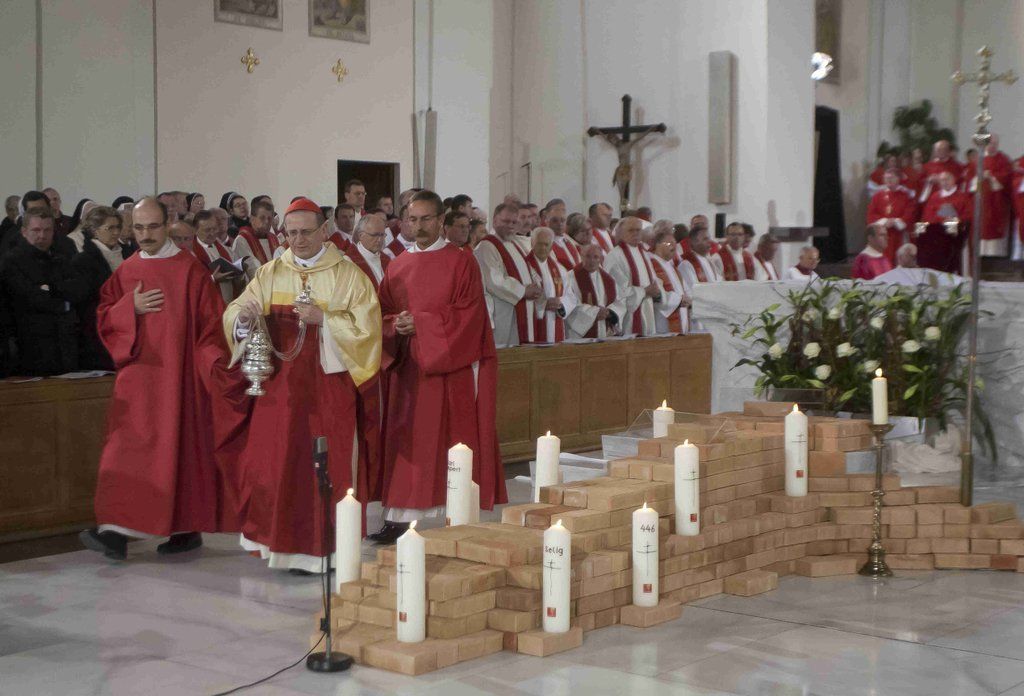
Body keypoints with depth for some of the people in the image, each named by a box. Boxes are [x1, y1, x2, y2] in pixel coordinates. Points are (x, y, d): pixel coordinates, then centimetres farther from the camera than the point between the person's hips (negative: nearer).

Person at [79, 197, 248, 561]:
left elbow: (211, 321, -4)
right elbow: (104, 318, 10)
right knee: (127, 448, -3)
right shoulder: (125, 272, 11)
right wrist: (132, 308, -8)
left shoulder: (190, 269, -3)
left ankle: (189, 528, 13)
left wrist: (213, 360, -16)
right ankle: (117, 530, -6)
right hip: (137, 373, 4)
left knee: (182, 446, 1)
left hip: (178, 374, -4)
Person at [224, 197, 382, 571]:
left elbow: (365, 329, -7)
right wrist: (244, 315, -18)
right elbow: (234, 314, 5)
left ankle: (324, 547, 9)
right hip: (279, 386, 3)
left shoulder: (349, 276, -1)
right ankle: (282, 539, 14)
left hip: (328, 386, -3)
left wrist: (323, 319, -19)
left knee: (327, 467, -1)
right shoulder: (271, 273, 9)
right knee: (275, 462, 2)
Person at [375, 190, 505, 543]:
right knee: (408, 444, 3)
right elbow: (384, 313, 13)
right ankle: (399, 517, 4)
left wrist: (420, 322, -15)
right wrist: (397, 325, -9)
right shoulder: (398, 267, 13)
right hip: (408, 370, 4)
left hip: (450, 368, -4)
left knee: (450, 441, -3)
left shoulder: (461, 263, -1)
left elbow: (467, 315, -9)